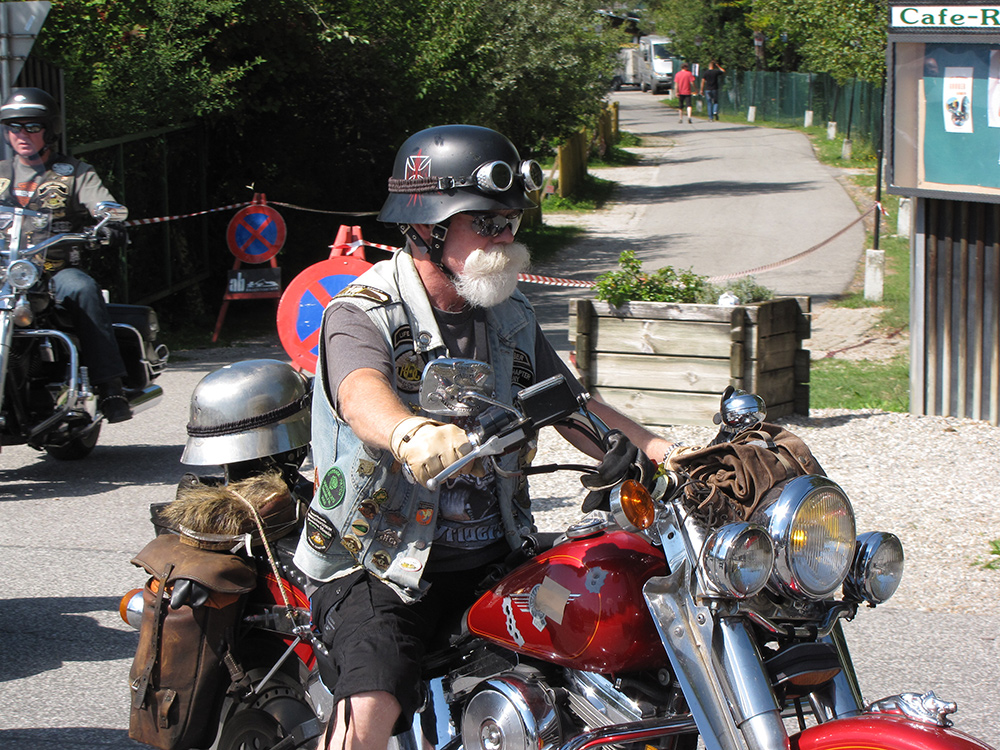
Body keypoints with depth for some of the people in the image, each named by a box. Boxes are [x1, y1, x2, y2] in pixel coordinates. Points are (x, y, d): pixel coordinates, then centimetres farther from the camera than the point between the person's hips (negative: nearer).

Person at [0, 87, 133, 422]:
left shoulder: (74, 173, 12)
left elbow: (104, 204, -4)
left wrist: (111, 225, -27)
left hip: (57, 272, -2)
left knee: (83, 288, -35)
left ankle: (110, 387, -39)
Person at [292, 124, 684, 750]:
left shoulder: (512, 316, 11)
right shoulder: (362, 315, -12)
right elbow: (363, 394, -34)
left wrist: (657, 451, -6)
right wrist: (410, 433, -58)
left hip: (494, 557, 7)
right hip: (386, 567, -6)